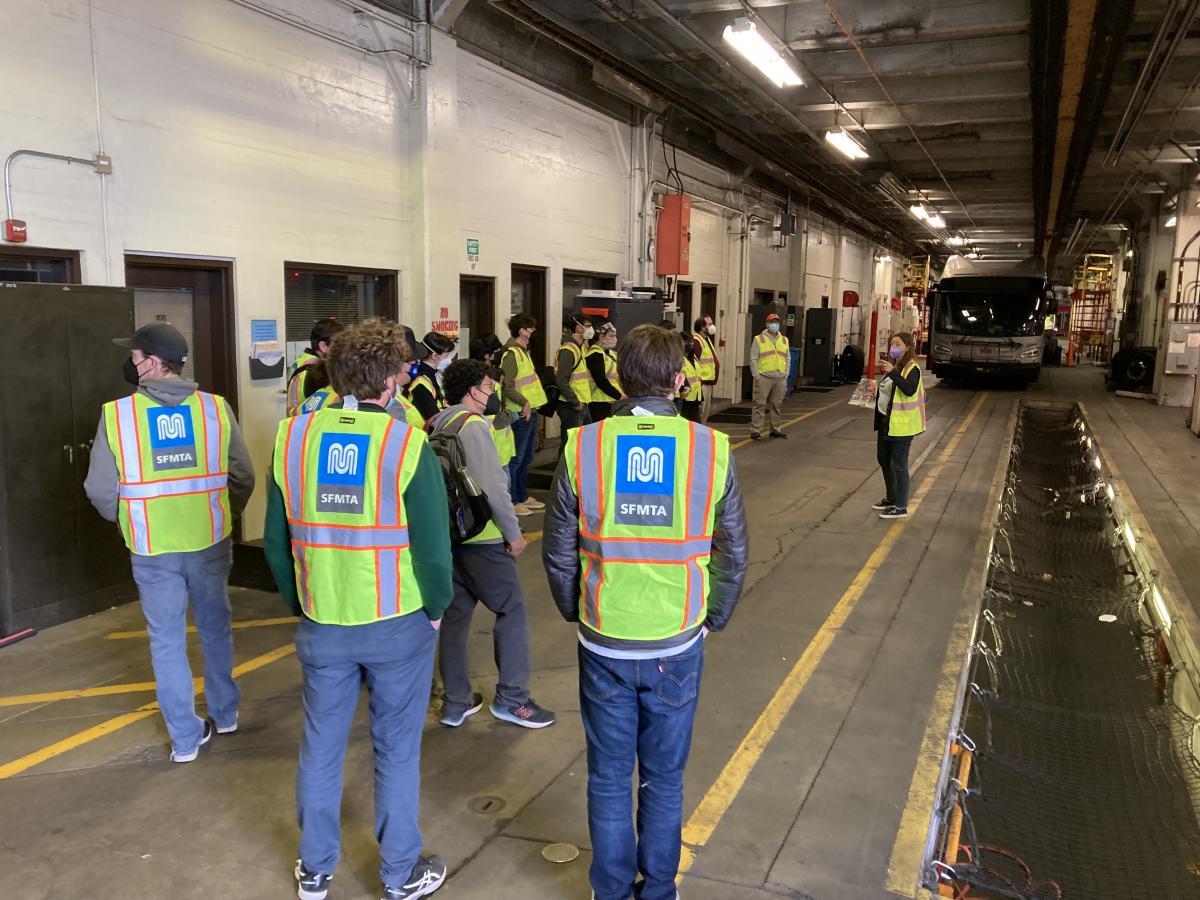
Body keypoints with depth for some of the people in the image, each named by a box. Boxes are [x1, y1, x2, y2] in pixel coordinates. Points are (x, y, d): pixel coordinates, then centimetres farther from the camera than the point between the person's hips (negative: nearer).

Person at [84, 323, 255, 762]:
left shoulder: (116, 414, -10)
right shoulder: (216, 408, -7)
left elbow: (101, 491, -6)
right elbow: (244, 477, -2)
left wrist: (127, 522, 14)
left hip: (152, 549, -1)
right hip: (210, 542, 2)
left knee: (167, 642, 12)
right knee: (215, 629, 20)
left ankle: (186, 738, 21)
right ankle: (225, 715, 36)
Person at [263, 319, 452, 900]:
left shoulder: (292, 437, -5)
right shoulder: (407, 443, -18)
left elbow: (275, 541, 2)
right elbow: (433, 544, -16)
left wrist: (300, 604, 15)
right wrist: (436, 607, 1)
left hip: (321, 624, 3)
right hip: (399, 623, -3)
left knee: (321, 744, 19)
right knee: (396, 748, 13)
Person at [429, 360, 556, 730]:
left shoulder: (436, 425, 10)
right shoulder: (472, 425, -14)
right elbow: (492, 486, -20)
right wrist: (513, 532, -12)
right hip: (481, 537, -8)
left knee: (455, 614, 12)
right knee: (512, 609, 3)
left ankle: (456, 702, 20)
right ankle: (512, 699, 9)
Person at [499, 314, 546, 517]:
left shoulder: (524, 352, 17)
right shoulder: (511, 353, -14)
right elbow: (507, 386, -22)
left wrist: (532, 403, 15)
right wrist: (524, 402, -27)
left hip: (531, 412, 10)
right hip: (520, 414, -10)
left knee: (526, 458, 17)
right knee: (516, 459, -4)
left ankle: (523, 496, 27)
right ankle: (511, 501, 2)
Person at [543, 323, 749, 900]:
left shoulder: (582, 446, -12)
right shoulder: (711, 449, -12)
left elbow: (557, 553, -4)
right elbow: (734, 555, -3)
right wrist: (711, 619, 13)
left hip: (604, 644, 0)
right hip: (677, 646, 0)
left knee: (608, 778, 18)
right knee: (664, 778, 19)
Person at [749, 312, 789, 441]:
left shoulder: (784, 340, 15)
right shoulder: (759, 339, 1)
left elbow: (788, 358, 18)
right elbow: (753, 359, -2)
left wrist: (786, 374, 9)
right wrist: (756, 376, -8)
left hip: (780, 378, 5)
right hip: (764, 377, -5)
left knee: (777, 405, 10)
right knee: (760, 404, -5)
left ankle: (776, 429, 21)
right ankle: (755, 431, -3)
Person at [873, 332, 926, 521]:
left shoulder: (911, 368, -12)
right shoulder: (892, 365, 14)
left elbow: (910, 390, -31)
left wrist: (893, 373, -34)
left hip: (901, 424, -9)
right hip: (885, 420, 10)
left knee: (898, 465, -6)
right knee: (884, 460, 18)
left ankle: (901, 507, 0)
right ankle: (891, 498, 33)